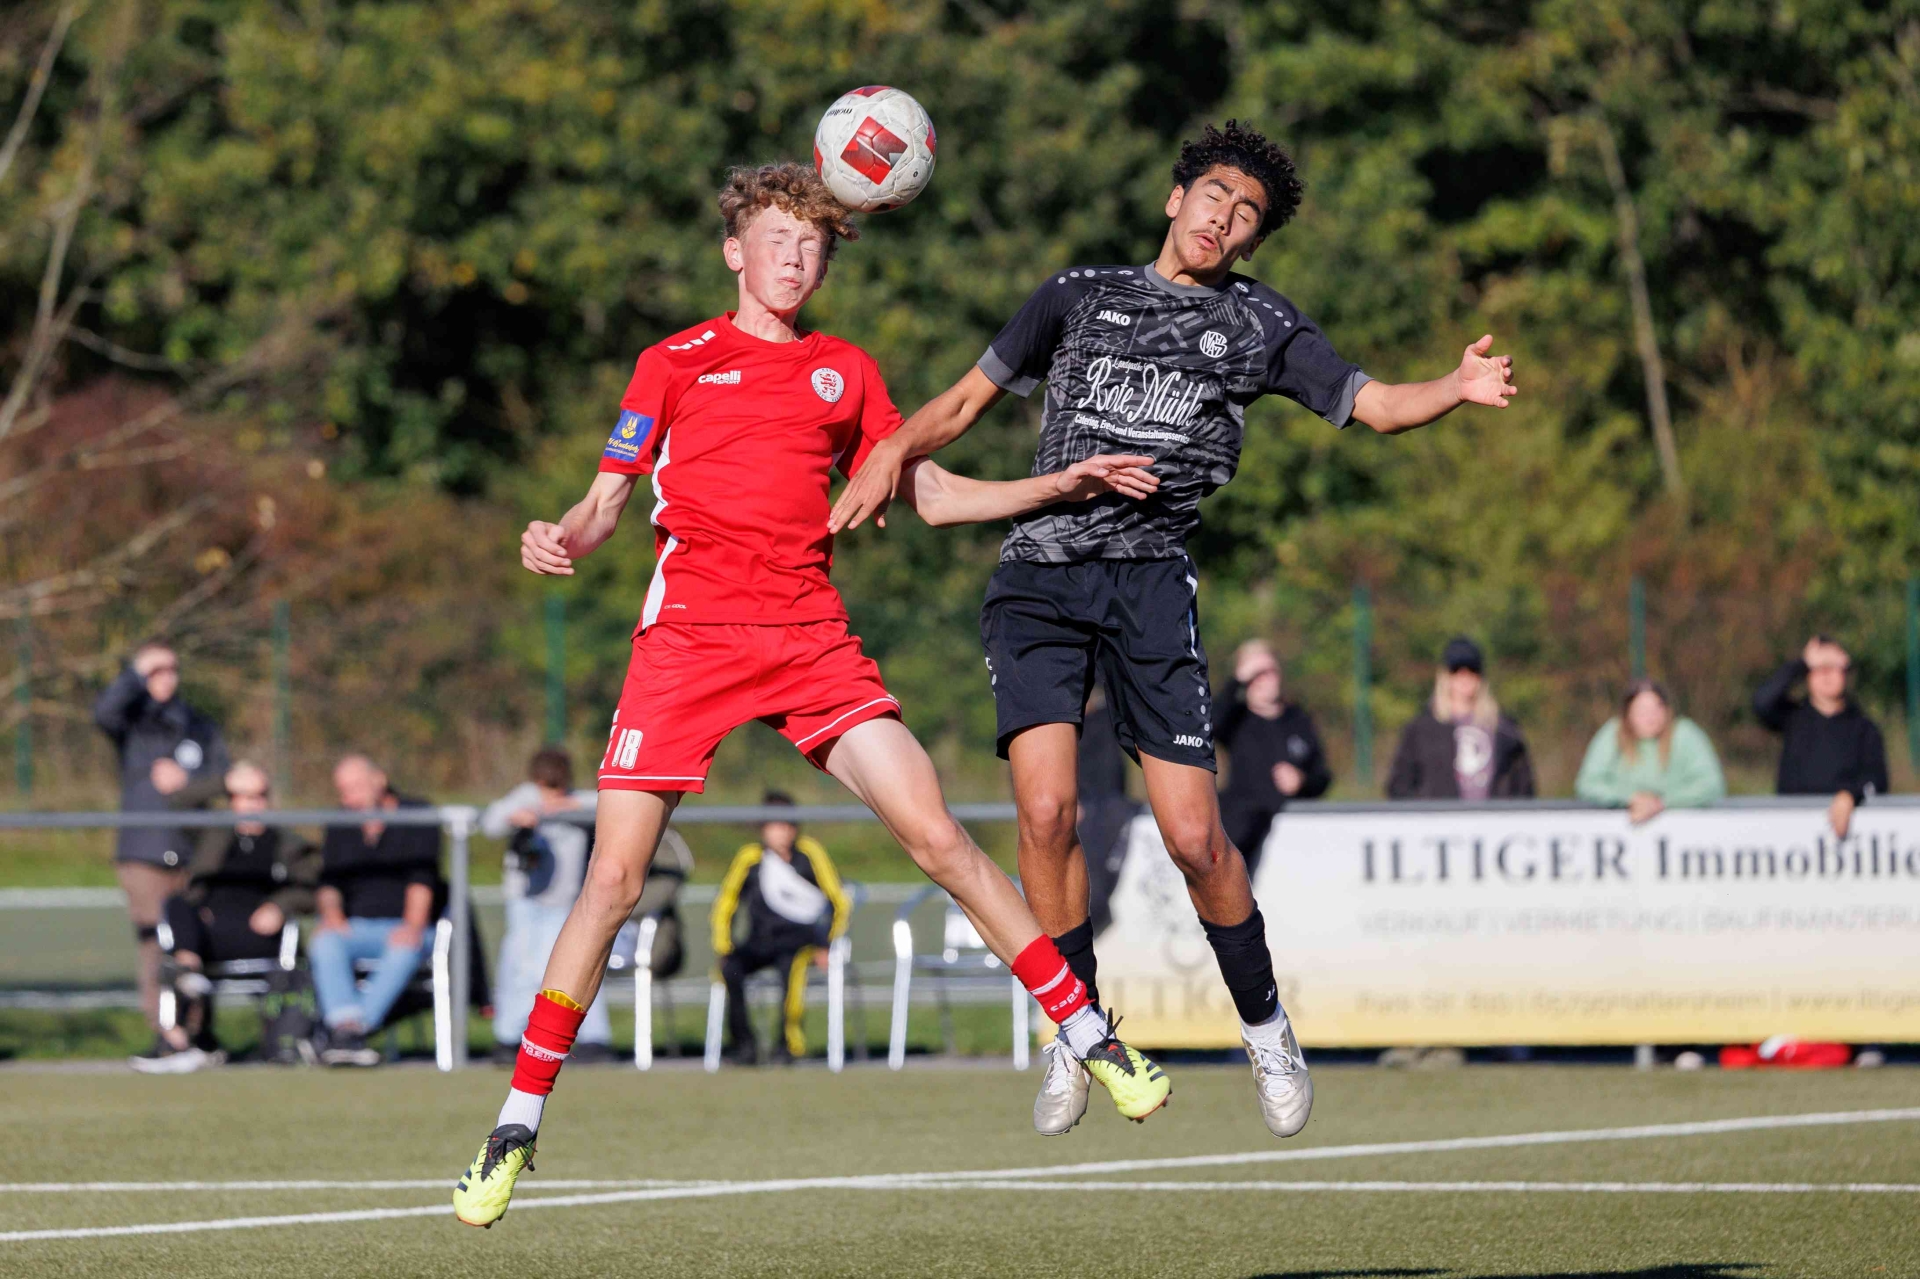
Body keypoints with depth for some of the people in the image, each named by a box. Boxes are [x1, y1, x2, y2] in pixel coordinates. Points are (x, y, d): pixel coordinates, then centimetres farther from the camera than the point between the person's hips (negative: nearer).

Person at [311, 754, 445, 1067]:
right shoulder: (340, 828, 18)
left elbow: (422, 877, -7)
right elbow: (328, 881, 9)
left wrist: (413, 925, -22)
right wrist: (331, 912, -13)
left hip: (404, 927, -3)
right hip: (354, 927, 3)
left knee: (405, 949, -37)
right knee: (324, 942, -30)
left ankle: (347, 1030, -48)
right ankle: (348, 1024, -49)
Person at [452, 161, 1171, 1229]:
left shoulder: (847, 372, 16)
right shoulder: (675, 363, 9)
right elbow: (606, 502, 8)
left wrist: (1058, 487, 11)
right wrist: (563, 539, -15)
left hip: (812, 639, 2)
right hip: (688, 636, -2)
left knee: (939, 836, -8)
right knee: (615, 879, -7)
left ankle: (1089, 1036, 1)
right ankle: (518, 1125, 2)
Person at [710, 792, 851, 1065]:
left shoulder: (809, 853, -2)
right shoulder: (750, 857, 3)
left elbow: (840, 903, 2)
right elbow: (724, 906, 12)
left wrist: (827, 946, -5)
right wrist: (723, 948, 1)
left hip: (799, 939, -2)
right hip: (759, 944, 2)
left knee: (791, 963, -38)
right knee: (730, 968, -29)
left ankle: (789, 1041, -24)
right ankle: (743, 1043, -17)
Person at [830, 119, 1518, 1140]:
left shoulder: (1259, 325, 15)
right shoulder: (1082, 294, 17)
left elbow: (1373, 405, 9)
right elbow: (967, 401, 21)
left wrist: (1458, 389, -11)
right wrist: (895, 450, 2)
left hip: (1150, 578, -1)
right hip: (1039, 579, 1)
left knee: (1194, 837, -9)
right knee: (1046, 809, -17)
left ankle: (1265, 1027, 14)